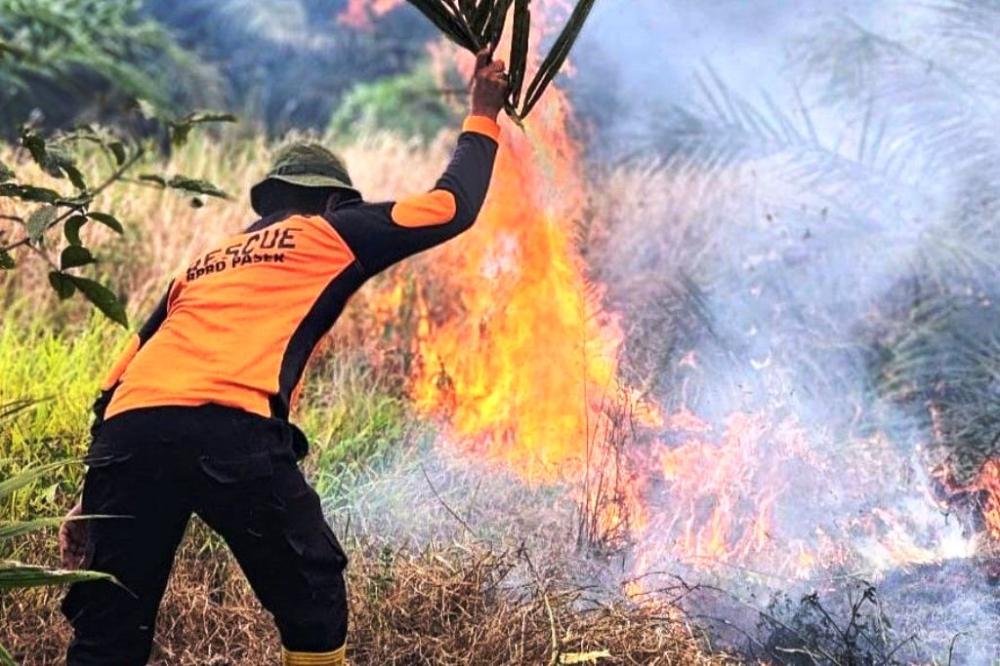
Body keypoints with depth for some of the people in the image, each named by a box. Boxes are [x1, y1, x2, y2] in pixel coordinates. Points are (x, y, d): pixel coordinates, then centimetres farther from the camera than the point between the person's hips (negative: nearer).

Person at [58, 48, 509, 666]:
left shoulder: (206, 262, 36)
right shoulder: (331, 234, 21)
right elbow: (452, 206, 25)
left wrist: (91, 501, 29)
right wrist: (483, 116, 42)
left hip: (129, 429, 5)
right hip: (231, 427, -5)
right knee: (314, 604, 12)